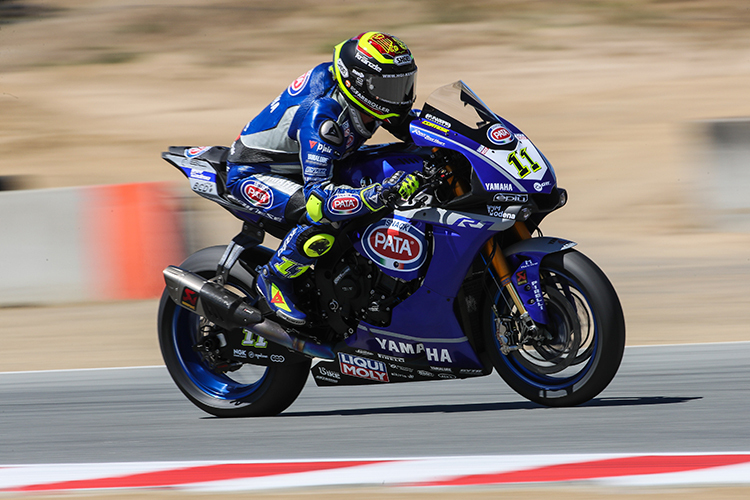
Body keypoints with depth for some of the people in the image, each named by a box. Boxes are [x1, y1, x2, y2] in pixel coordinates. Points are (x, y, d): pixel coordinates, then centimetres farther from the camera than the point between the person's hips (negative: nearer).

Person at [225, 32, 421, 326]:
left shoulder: (368, 105, -12)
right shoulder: (321, 115, -37)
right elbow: (319, 199, -41)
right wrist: (380, 194, -52)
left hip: (299, 166, 9)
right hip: (252, 174, -9)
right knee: (319, 221, -34)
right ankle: (273, 279, -9)